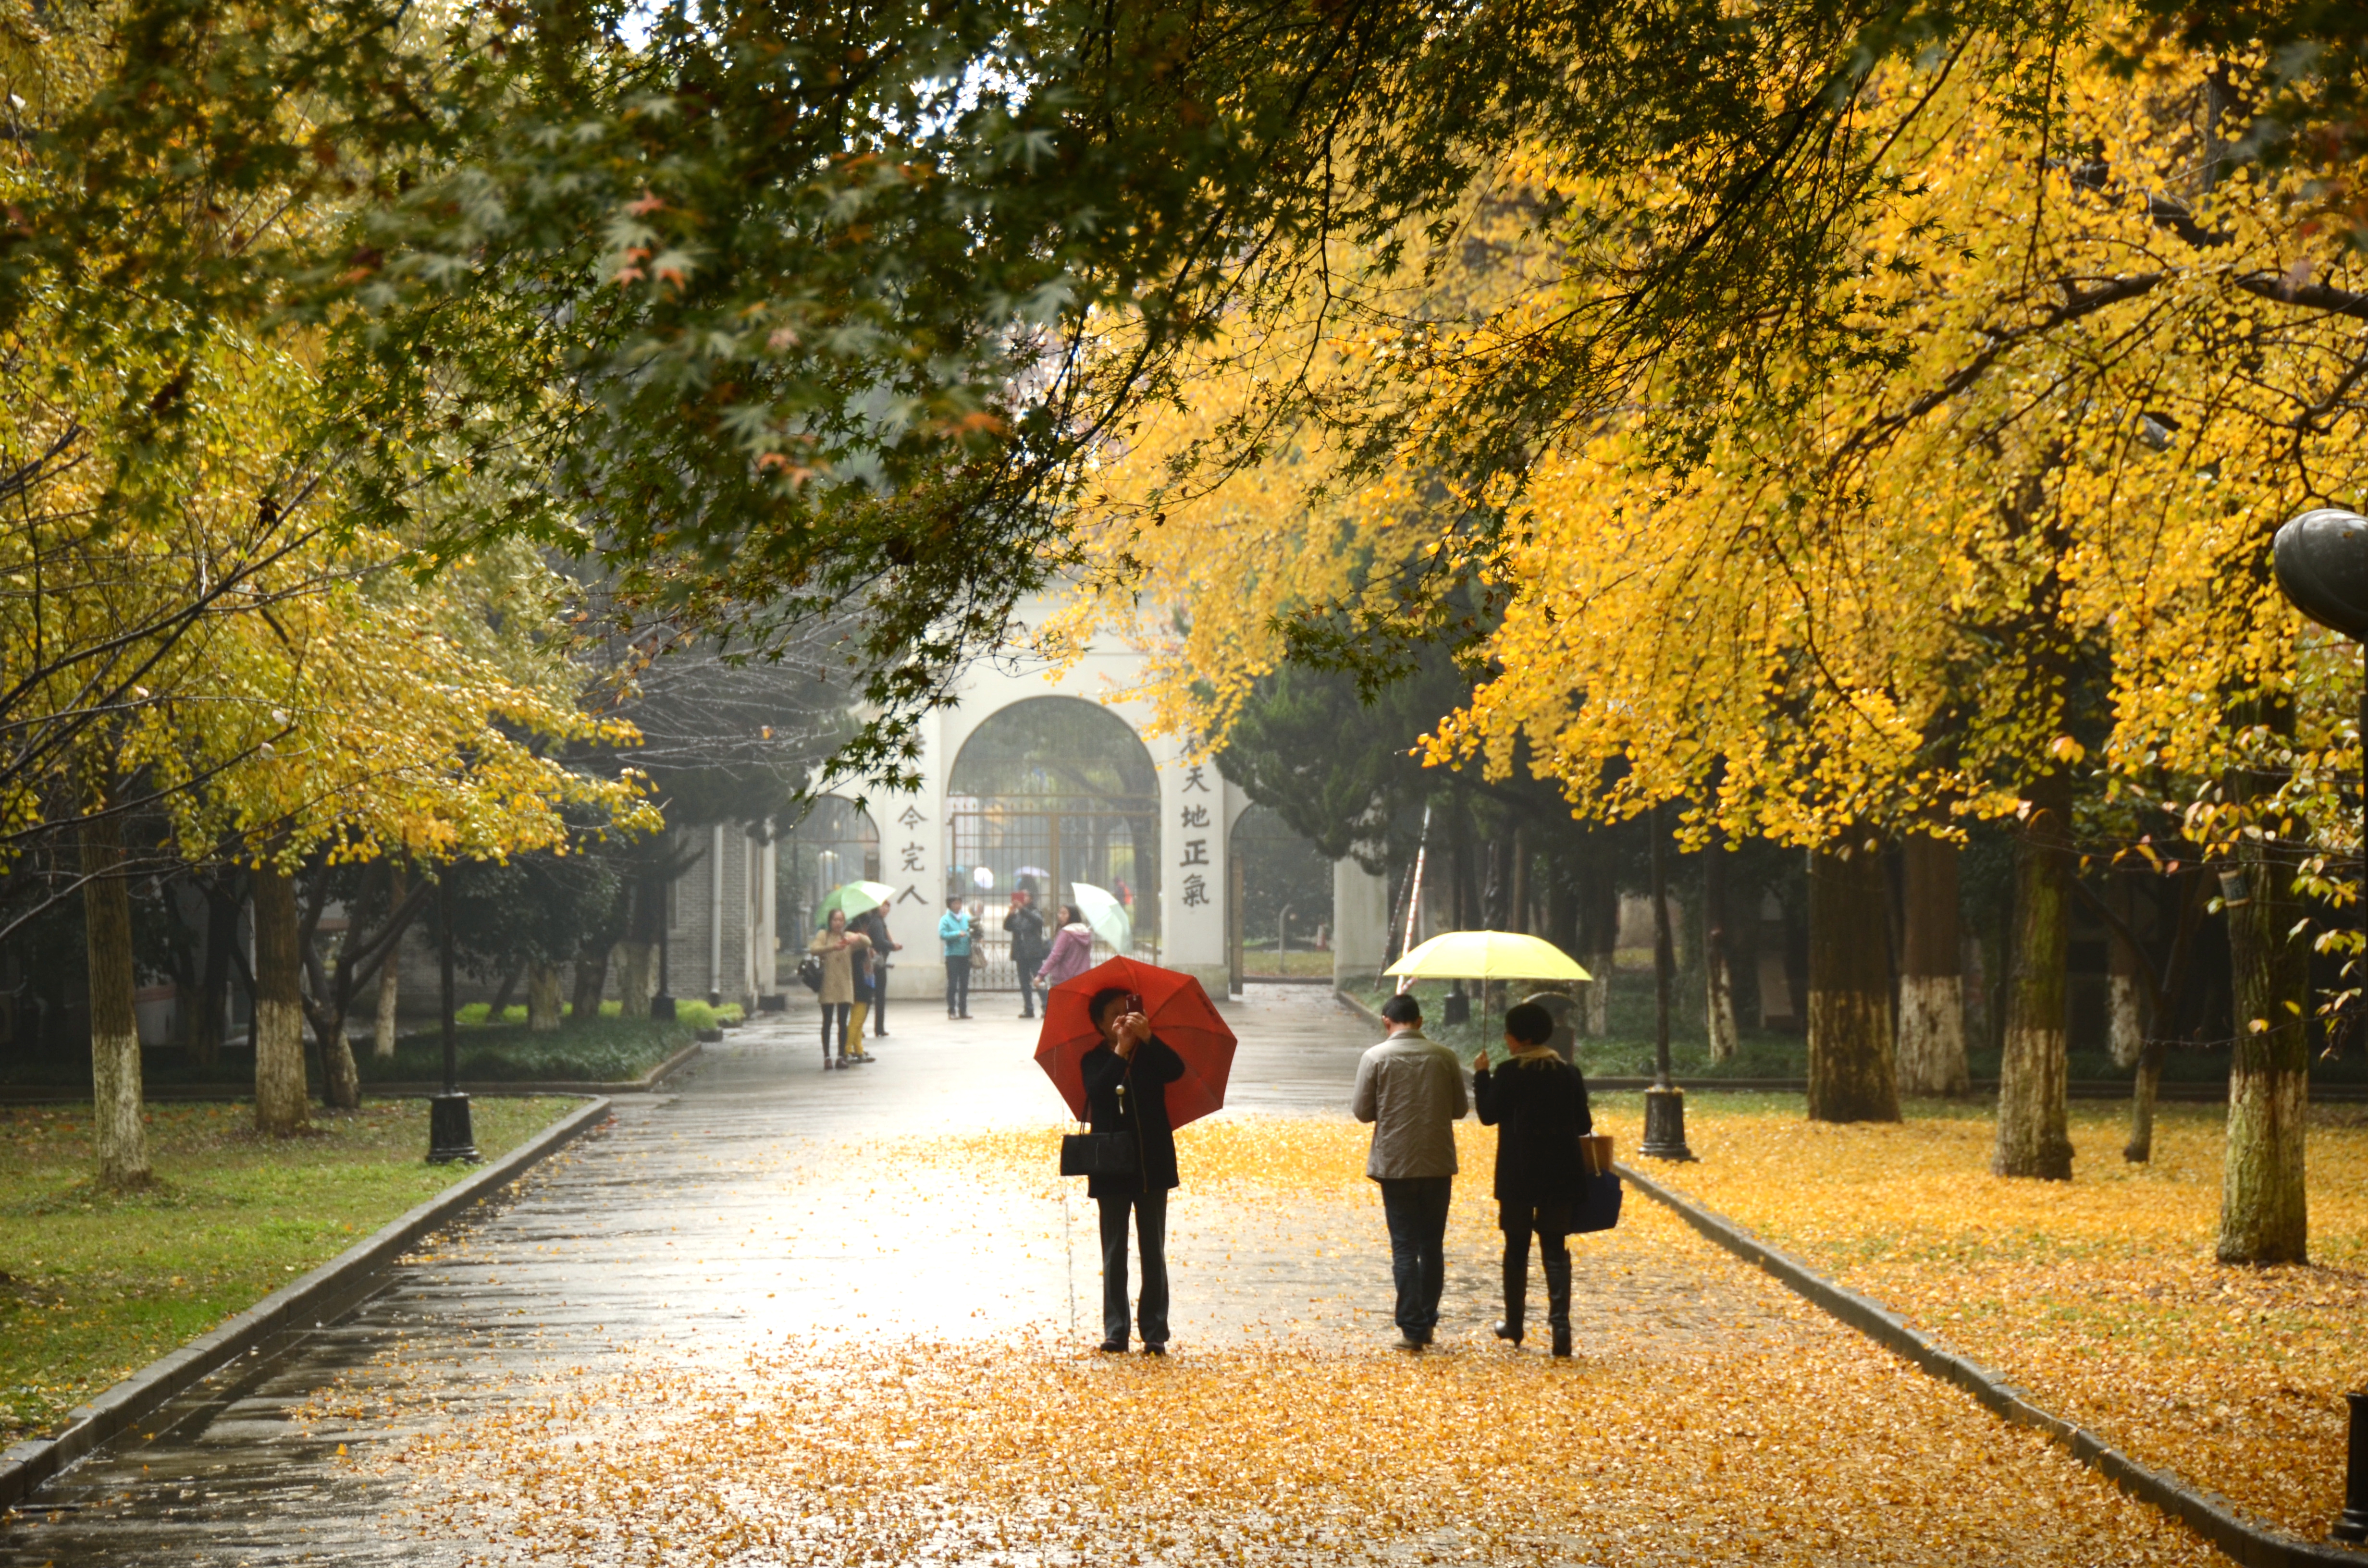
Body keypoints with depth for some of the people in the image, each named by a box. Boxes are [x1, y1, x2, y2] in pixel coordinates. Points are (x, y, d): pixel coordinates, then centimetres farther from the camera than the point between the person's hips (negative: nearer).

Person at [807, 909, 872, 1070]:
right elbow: (814, 949, -15)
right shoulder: (823, 935, 3)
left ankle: (841, 1057, 7)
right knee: (827, 1022, -1)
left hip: (845, 985, 2)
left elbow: (868, 943, -5)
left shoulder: (848, 936, 10)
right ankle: (827, 1057, 1)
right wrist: (832, 947, -30)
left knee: (842, 1022, 3)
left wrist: (858, 937, -27)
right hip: (827, 985, -2)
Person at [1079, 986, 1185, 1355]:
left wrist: (1148, 1038, -26)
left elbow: (1176, 1071, -17)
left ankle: (1155, 1332, 2)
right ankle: (1115, 1331, 5)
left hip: (1151, 1165, 0)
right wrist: (1120, 1051, -24)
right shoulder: (1095, 1061, 2)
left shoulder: (1151, 1054, 4)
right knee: (1115, 1254, 3)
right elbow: (1096, 1091, -18)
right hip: (1112, 1169, 0)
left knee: (1153, 1253, 1)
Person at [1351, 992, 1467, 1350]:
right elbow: (1459, 1108, 6)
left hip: (1395, 1163, -2)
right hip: (1438, 1163, 2)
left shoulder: (1376, 1058, -9)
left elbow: (1363, 1112, -6)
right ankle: (1428, 1321, 19)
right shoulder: (1445, 1057, -1)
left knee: (1404, 1246, 1)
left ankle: (1412, 1327, -5)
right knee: (1432, 1245, 14)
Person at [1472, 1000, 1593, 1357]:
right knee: (1555, 1249, 4)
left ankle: (1514, 1324, 19)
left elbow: (1489, 1114, -7)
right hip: (1560, 1176, 3)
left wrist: (1481, 1075, 2)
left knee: (1517, 1249, 11)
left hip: (1518, 1176, -3)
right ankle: (1560, 1322, -11)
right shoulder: (1569, 1074, 2)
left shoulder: (1509, 1074, -11)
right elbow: (1584, 1125, 4)